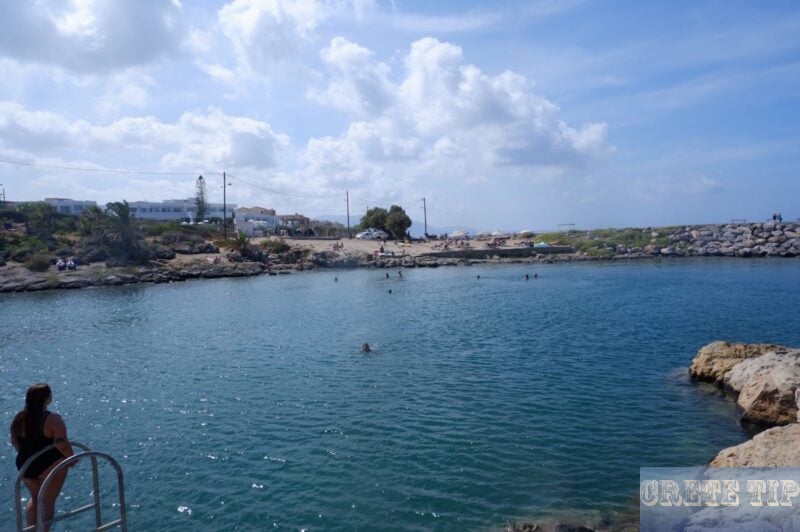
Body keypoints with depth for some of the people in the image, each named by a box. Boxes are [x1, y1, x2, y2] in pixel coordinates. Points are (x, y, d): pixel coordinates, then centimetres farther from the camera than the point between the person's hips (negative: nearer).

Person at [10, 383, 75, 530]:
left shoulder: (19, 418, -3)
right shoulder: (53, 420, -23)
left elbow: (15, 443, 8)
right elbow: (62, 445, -25)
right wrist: (71, 459, -8)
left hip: (25, 465, 6)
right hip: (50, 466, -6)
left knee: (35, 497, 28)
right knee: (48, 502, 12)